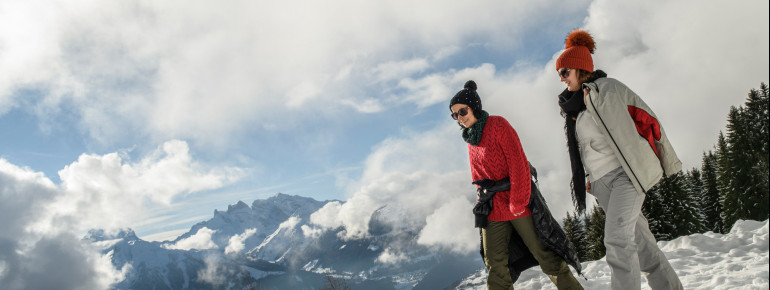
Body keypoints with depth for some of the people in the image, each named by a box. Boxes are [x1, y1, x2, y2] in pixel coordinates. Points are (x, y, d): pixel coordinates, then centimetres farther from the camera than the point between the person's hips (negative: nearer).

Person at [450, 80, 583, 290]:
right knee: (495, 265, 3)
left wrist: (518, 202, -19)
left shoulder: (497, 125, -9)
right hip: (492, 208, 6)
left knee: (544, 253, 0)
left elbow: (519, 163, -15)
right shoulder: (471, 141, 13)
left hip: (518, 202, -6)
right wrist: (483, 197, 9)